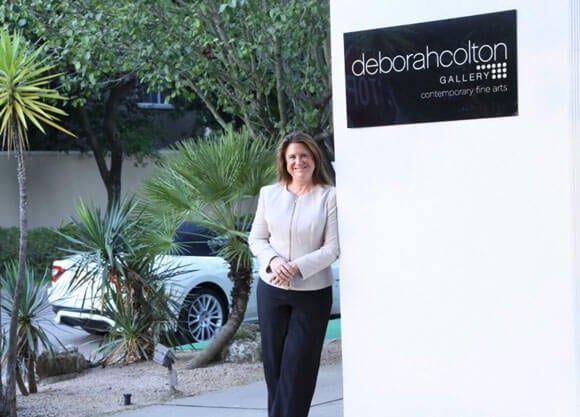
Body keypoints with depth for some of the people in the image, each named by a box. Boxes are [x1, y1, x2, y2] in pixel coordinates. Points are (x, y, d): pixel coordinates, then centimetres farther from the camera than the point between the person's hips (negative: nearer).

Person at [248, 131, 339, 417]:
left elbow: (332, 248, -8)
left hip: (313, 293, -3)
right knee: (274, 362, 6)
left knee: (299, 366, -2)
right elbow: (256, 239, 7)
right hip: (271, 290, 3)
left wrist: (297, 267, -19)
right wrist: (274, 260, -13)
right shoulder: (269, 194, 5)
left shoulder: (330, 196, -6)